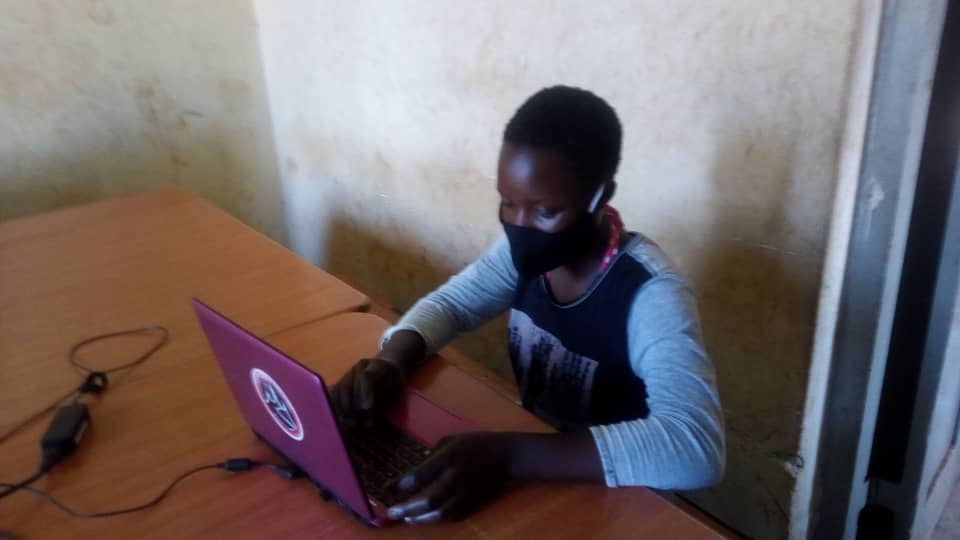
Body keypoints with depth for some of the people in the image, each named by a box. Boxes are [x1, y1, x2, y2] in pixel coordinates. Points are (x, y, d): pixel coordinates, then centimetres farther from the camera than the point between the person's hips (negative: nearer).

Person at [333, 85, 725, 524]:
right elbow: (449, 303, 3)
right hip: (532, 460, 5)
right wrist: (391, 363, -18)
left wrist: (509, 455, -45)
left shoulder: (650, 295, -28)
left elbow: (698, 447, -38)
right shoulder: (525, 250, -10)